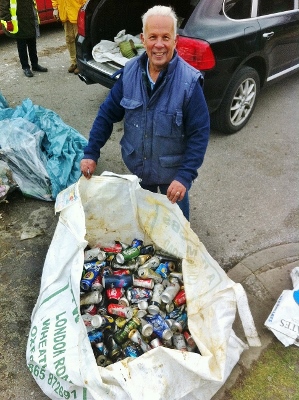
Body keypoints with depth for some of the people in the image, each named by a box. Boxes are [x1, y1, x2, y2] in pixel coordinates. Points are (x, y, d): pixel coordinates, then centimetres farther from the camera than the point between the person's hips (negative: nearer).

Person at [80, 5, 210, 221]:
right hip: (137, 168, 4)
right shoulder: (130, 71, -11)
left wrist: (185, 175, -28)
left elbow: (199, 134, -20)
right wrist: (91, 153, -6)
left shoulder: (189, 81, -22)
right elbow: (108, 113, -3)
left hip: (173, 171, -3)